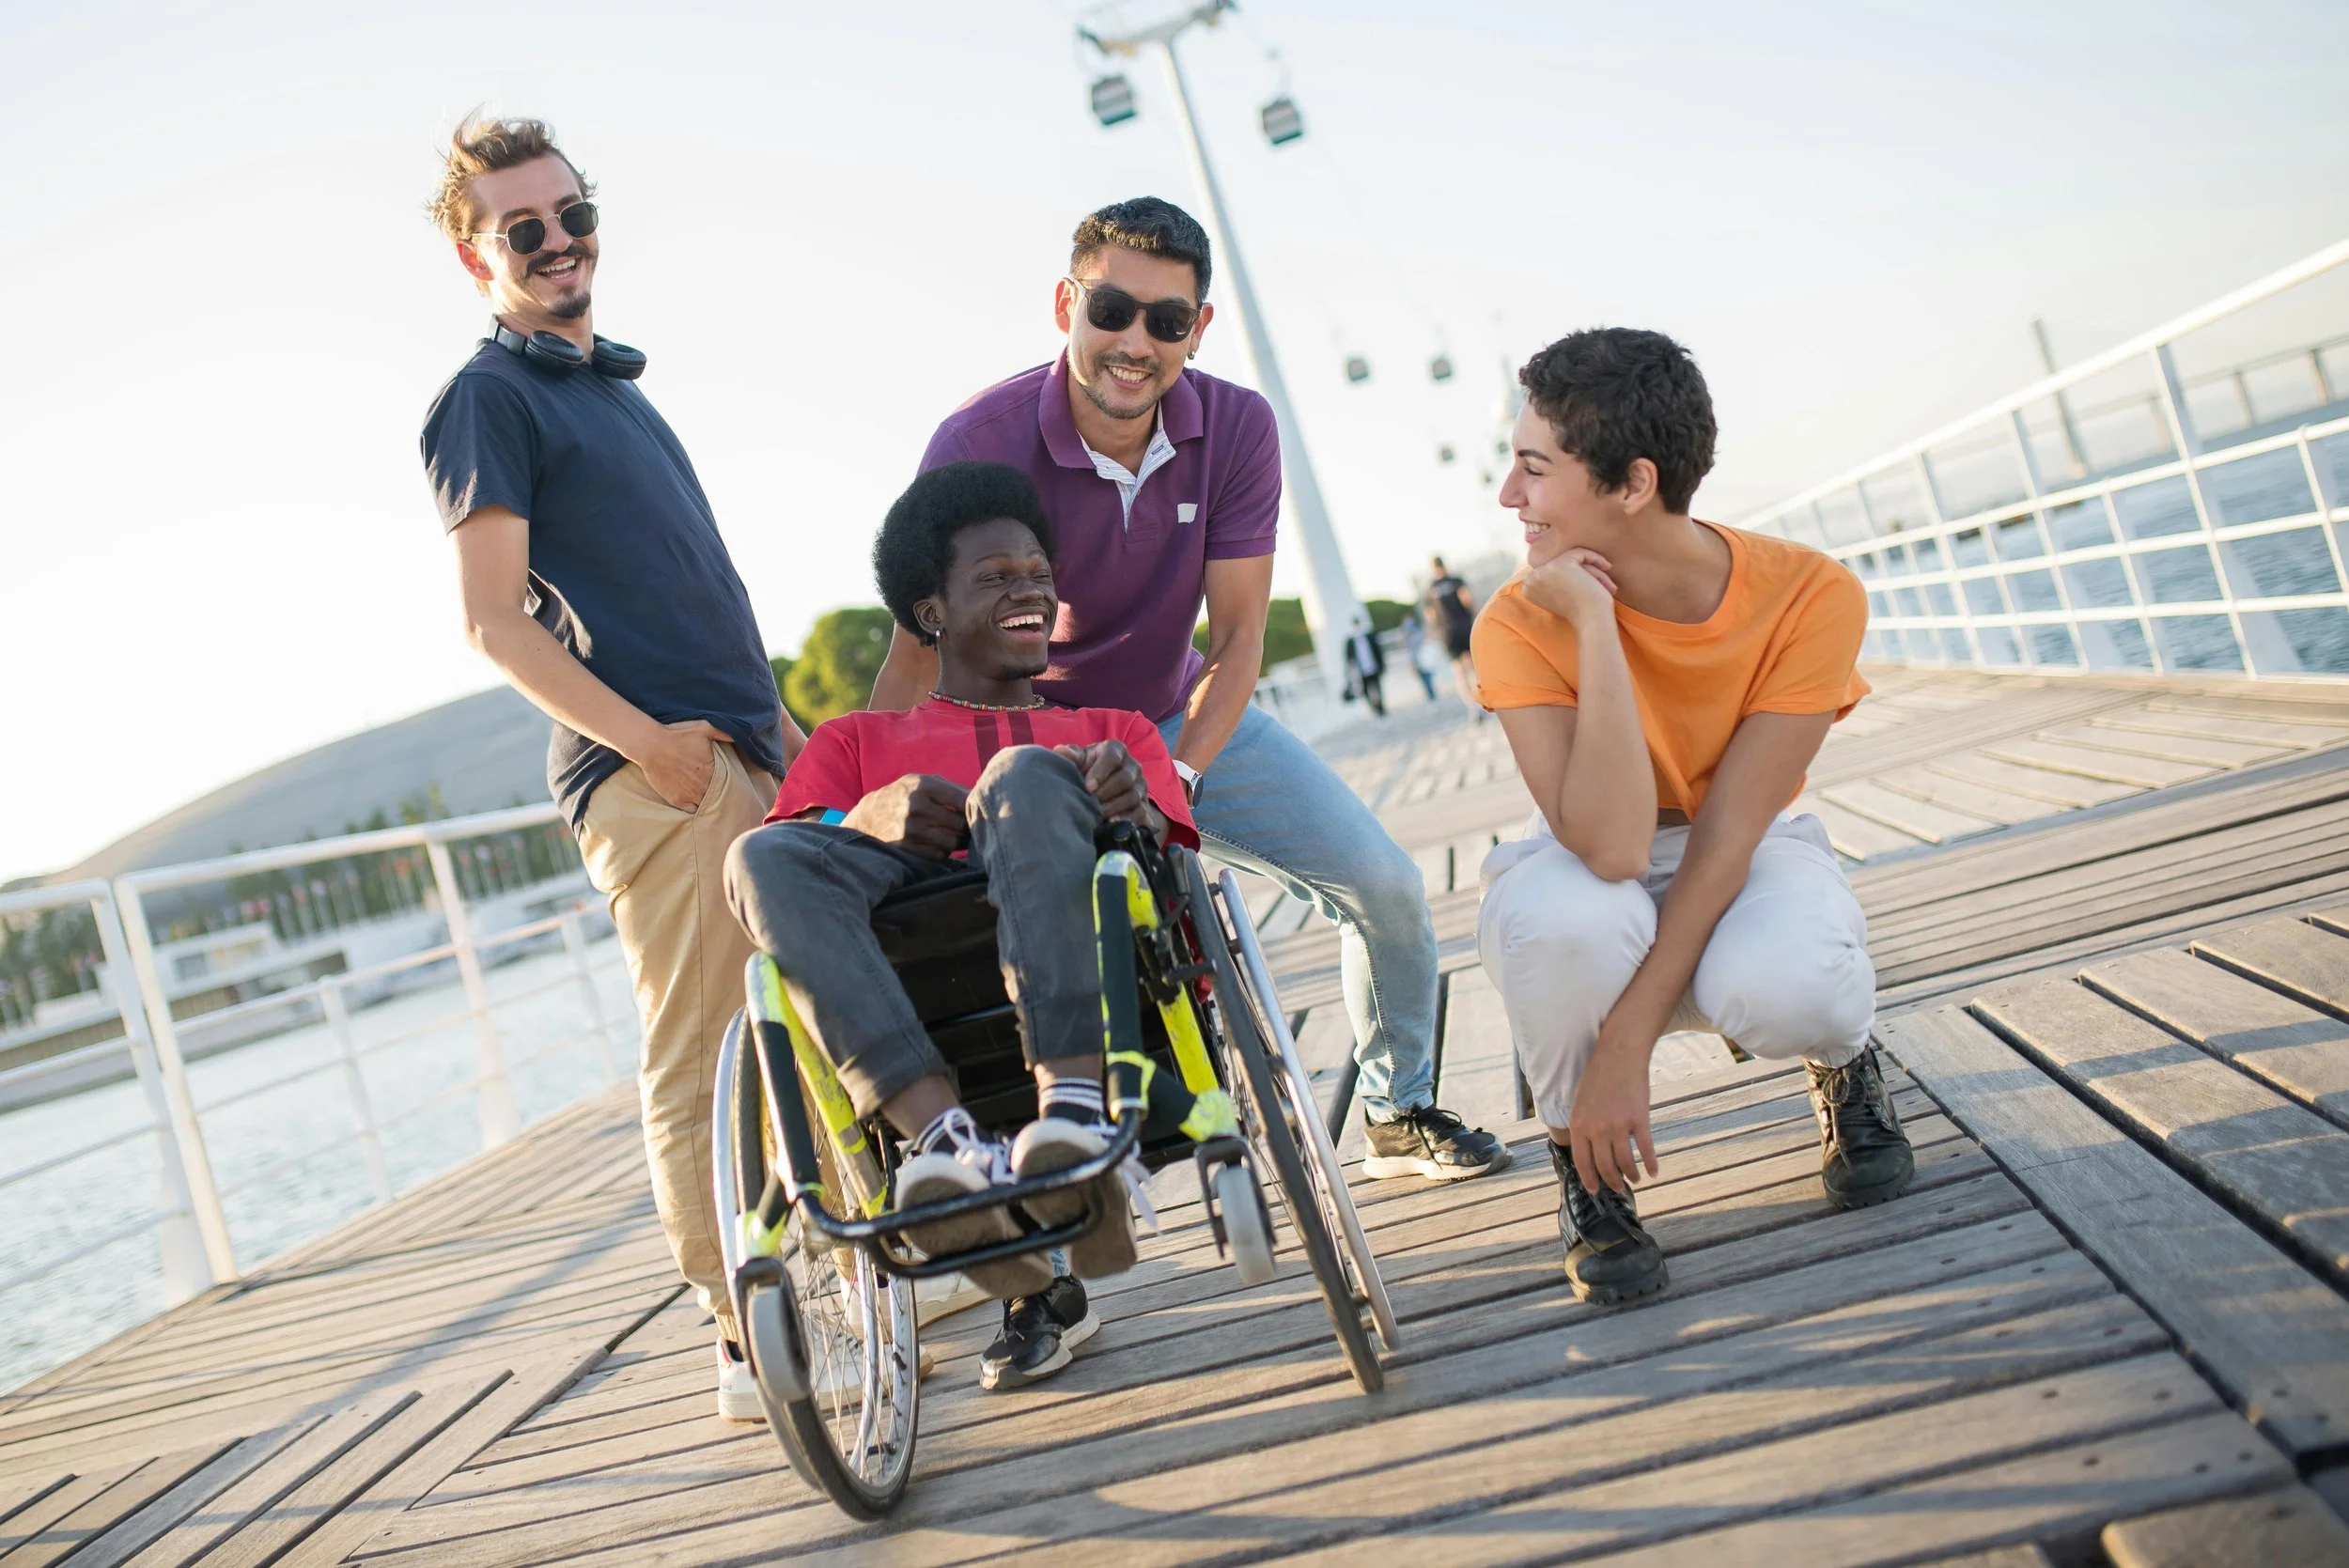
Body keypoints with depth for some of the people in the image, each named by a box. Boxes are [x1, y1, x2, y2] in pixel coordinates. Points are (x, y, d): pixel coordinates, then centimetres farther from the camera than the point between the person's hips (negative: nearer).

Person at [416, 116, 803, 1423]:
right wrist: (641, 733, -19)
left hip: (748, 758, 8)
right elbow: (496, 620, -10)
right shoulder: (489, 398, -1)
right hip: (655, 774, -8)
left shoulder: (616, 384, 24)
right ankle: (753, 1347, -1)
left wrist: (777, 717, 20)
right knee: (703, 1065, -7)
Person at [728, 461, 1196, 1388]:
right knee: (761, 854, -27)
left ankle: (1075, 1099, -48)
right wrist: (869, 818, -10)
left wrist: (1135, 811, -10)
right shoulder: (857, 740, 33)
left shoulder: (1116, 730, 35)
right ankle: (941, 1129, -45)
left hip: (1079, 959, -1)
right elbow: (782, 860, 13)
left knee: (1026, 775, -30)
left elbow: (1174, 855, 15)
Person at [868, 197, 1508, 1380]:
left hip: (1189, 723, 3)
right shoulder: (979, 444, -26)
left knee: (1384, 886, -5)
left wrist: (1180, 772, -27)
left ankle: (1399, 1111, 22)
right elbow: (918, 658, -24)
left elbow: (1237, 630, -13)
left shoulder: (1235, 428, -16)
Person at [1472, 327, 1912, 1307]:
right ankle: (1584, 1164, -6)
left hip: (1748, 856, 0)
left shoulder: (1810, 596, -21)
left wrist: (1628, 1041, -29)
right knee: (1563, 921, -38)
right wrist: (1595, 627, -35)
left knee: (1787, 987, -37)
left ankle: (1845, 1064, 4)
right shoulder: (1522, 625, -21)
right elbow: (1611, 847, -33)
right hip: (1591, 876, 0)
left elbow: (1727, 830, -23)